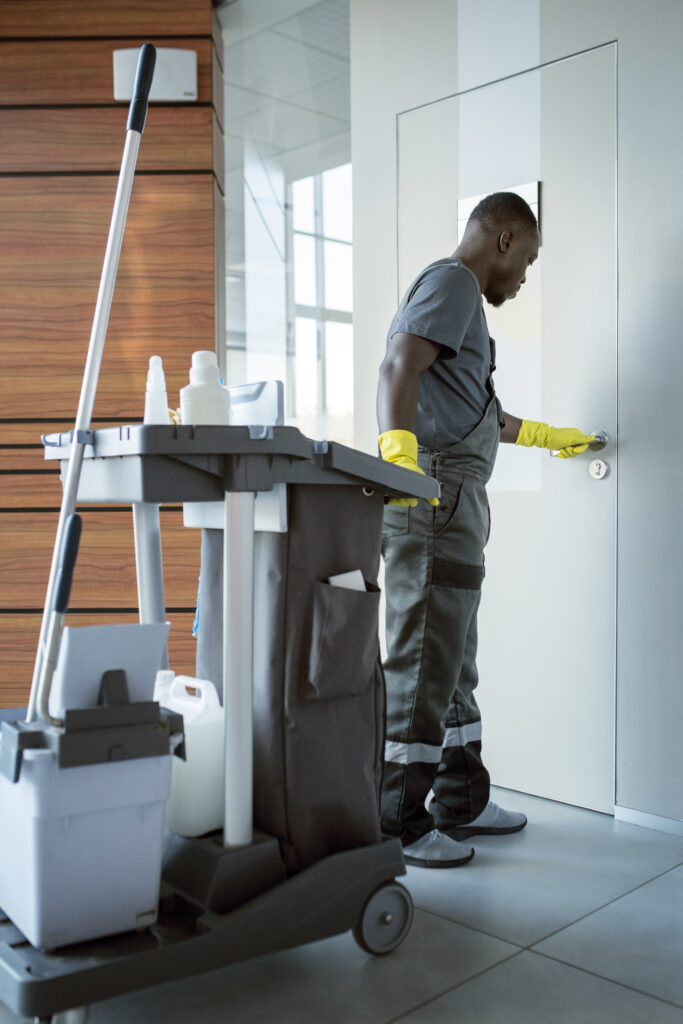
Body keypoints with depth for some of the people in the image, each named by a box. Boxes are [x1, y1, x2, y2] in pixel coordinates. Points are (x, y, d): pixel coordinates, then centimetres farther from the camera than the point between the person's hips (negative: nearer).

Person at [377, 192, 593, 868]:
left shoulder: (457, 293, 30)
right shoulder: (452, 282, -4)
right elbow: (399, 367, -22)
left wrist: (546, 436, 43)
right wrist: (397, 446, -37)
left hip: (452, 503, 11)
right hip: (435, 488, -11)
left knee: (452, 656, 14)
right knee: (424, 655, -9)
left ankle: (461, 799, 25)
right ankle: (396, 818, -1)